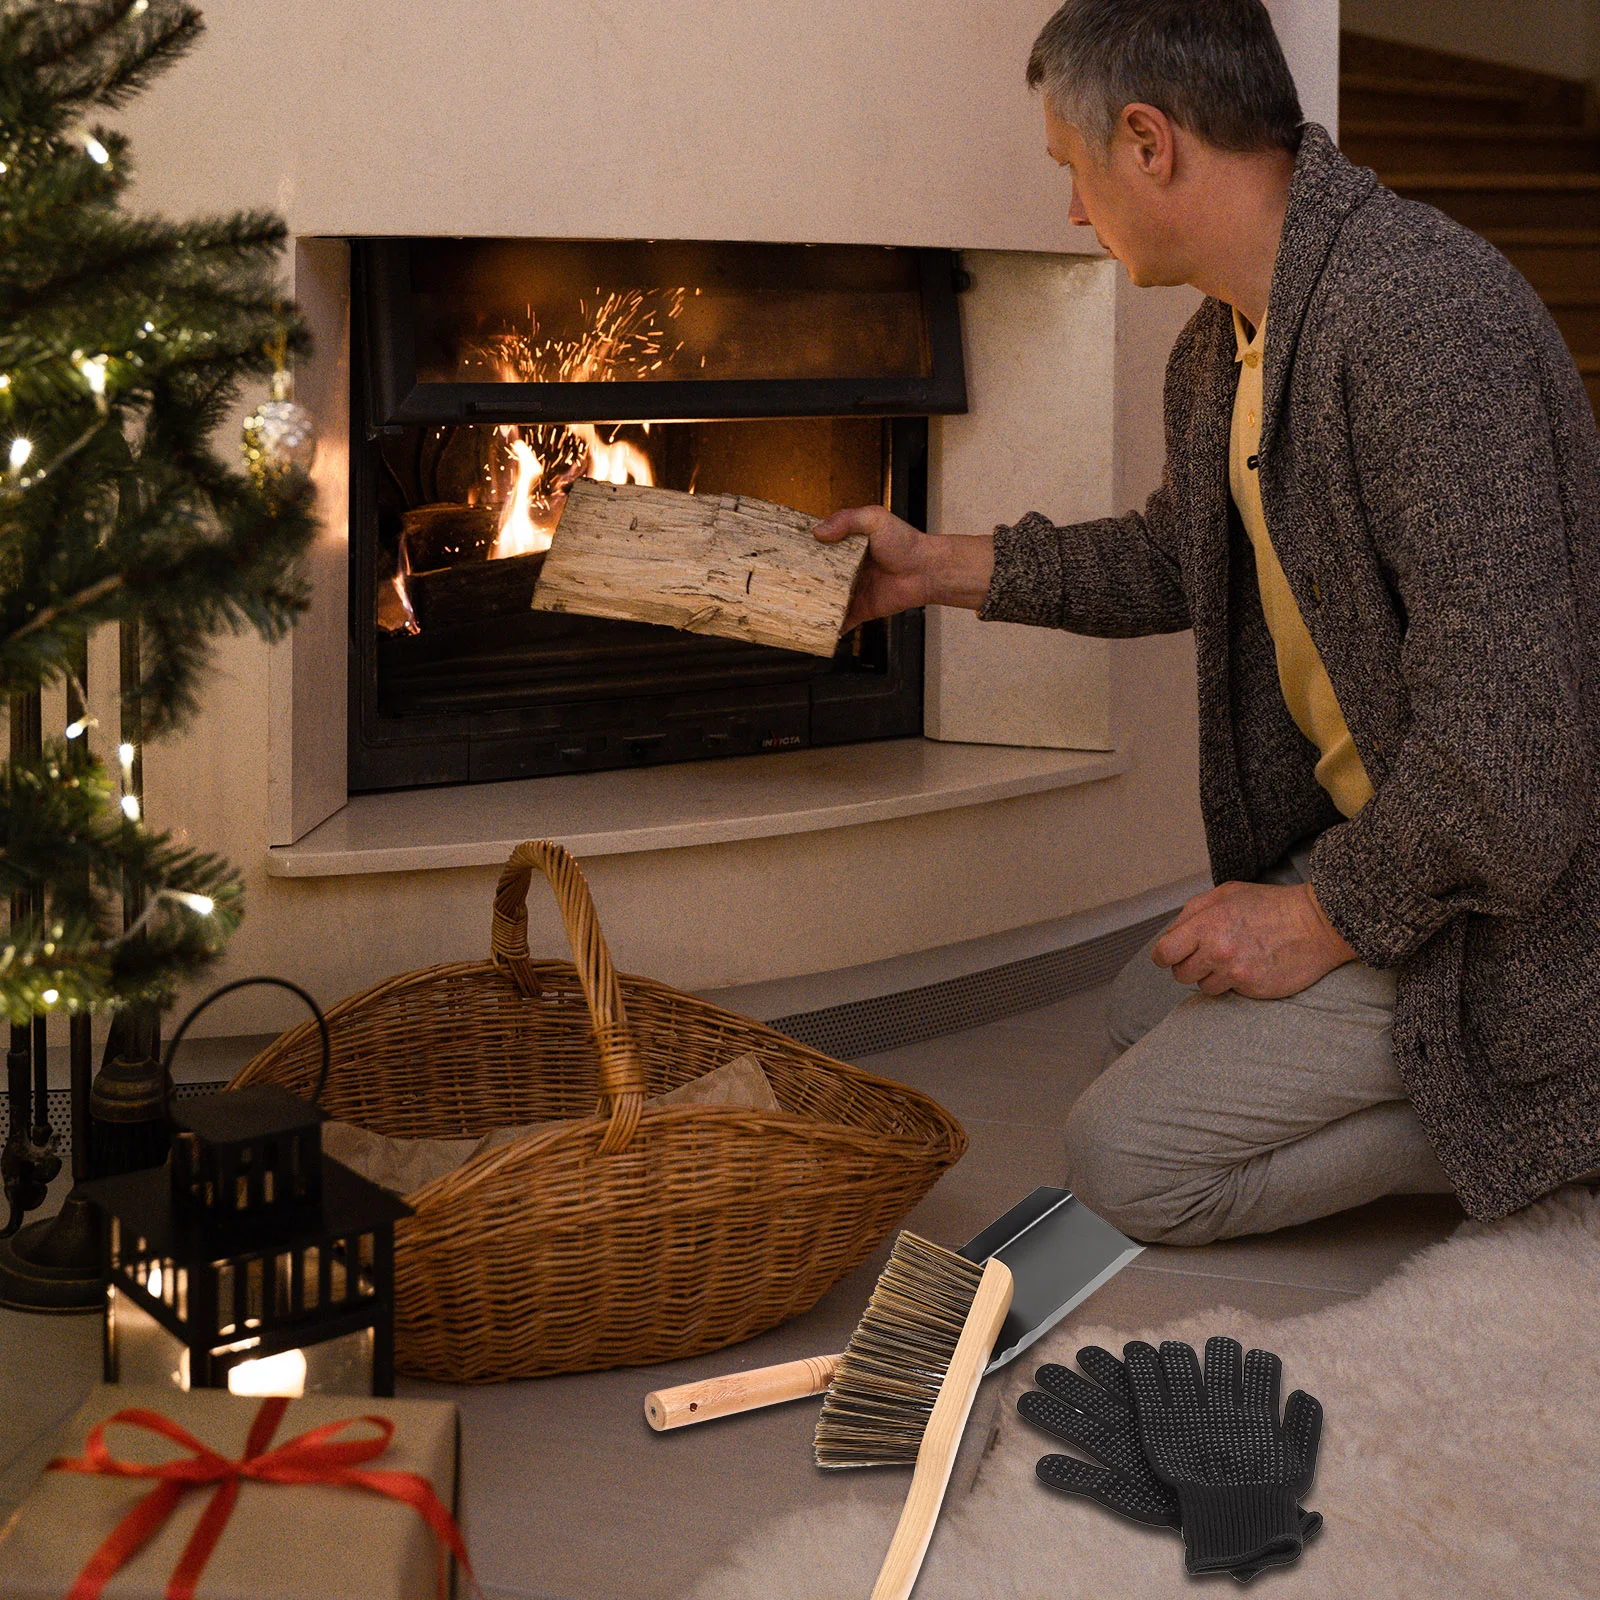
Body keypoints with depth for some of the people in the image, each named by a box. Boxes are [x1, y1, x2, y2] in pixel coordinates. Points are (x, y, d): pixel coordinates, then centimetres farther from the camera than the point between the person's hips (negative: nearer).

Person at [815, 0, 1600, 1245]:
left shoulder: (1423, 315, -29)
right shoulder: (1218, 356, 4)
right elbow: (1177, 558, 26)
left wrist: (1324, 918, -19)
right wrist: (942, 567, 26)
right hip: (1364, 835, 10)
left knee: (1129, 1163, -7)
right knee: (1146, 1016, 24)